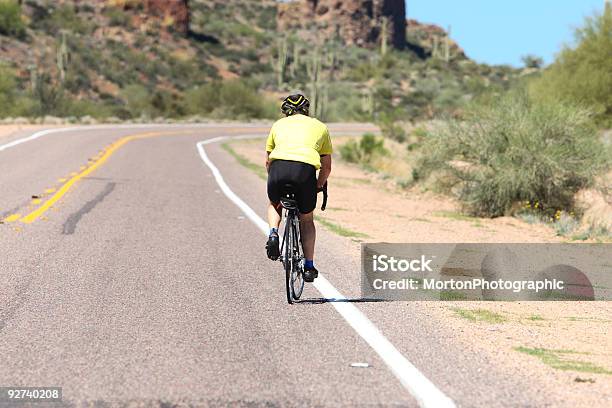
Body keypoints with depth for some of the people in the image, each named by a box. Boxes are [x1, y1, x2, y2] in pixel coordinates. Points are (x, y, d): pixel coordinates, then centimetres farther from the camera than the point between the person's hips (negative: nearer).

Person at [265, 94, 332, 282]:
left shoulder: (279, 124, 28)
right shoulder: (320, 127, 27)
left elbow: (268, 162, 31)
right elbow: (327, 167, 27)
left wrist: (276, 180, 45)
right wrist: (317, 187, 41)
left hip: (279, 166, 0)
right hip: (306, 168, 0)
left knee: (275, 204, 33)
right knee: (306, 220, 23)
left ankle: (273, 233, 6)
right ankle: (309, 266, 20)